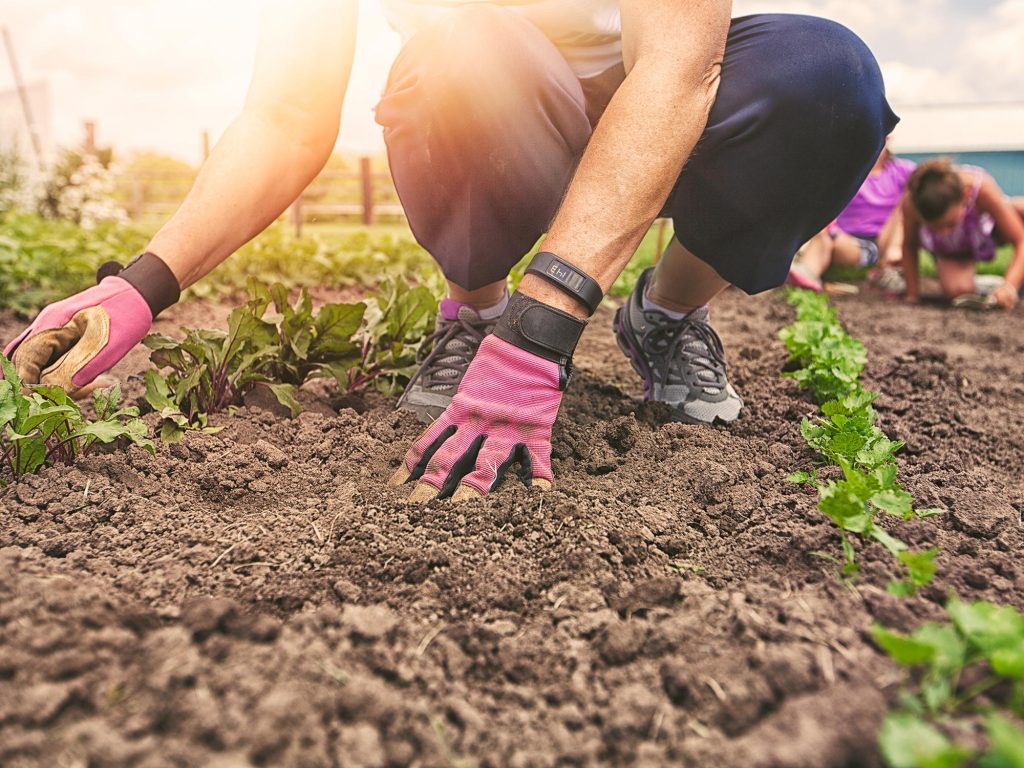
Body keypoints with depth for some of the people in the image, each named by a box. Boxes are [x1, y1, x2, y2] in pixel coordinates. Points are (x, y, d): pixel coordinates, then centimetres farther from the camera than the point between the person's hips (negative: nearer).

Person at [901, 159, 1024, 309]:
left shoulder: (982, 188, -40)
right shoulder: (910, 203, -38)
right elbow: (909, 247, -18)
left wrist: (1010, 285, -48)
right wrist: (912, 293, -17)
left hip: (988, 229, 0)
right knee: (956, 291, -28)